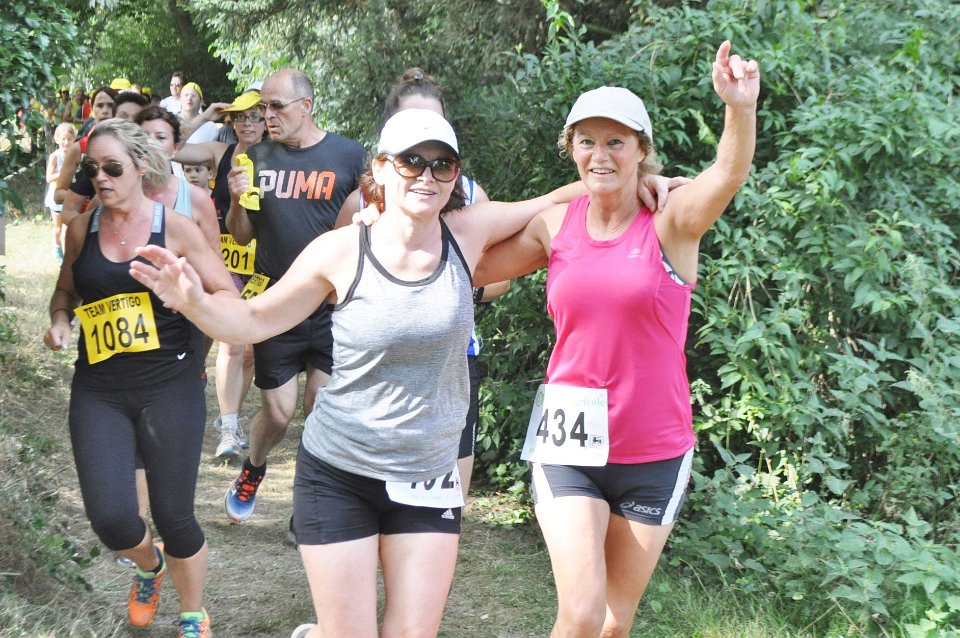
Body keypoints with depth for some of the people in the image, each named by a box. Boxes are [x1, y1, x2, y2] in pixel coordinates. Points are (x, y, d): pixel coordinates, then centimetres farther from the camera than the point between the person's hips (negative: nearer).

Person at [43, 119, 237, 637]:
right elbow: (66, 290, 21)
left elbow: (230, 296, -1)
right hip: (99, 393, 2)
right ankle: (150, 565, 29)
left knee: (173, 517, 0)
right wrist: (60, 319, 0)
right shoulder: (82, 229, 5)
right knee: (110, 520, -9)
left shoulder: (176, 229, -4)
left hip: (170, 387, -2)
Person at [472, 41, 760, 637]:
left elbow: (728, 174, -30)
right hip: (570, 442, 1)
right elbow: (471, 267, 11)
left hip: (654, 452, -1)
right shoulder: (555, 225, 0)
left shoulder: (671, 223, -10)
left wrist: (741, 108, -49)